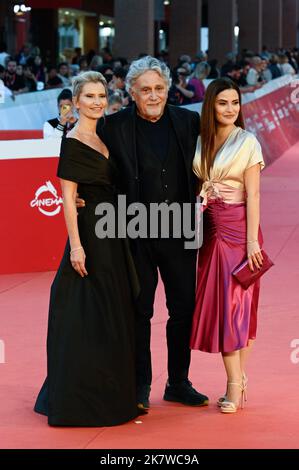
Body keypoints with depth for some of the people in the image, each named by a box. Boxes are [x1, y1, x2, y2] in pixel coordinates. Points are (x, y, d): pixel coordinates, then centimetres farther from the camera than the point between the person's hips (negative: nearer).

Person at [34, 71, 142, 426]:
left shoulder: (102, 139, 13)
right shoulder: (73, 142, -11)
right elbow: (68, 197, -15)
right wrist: (76, 245, -20)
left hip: (110, 237, 9)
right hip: (89, 235, -9)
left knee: (111, 315, 13)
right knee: (88, 320, -4)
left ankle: (106, 394, 22)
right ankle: (80, 401, 3)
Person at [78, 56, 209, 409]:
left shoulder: (188, 122, 3)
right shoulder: (113, 127, -6)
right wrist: (78, 198, -14)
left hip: (178, 230, 3)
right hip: (137, 232, -3)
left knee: (184, 308, 10)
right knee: (140, 311, 7)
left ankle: (178, 383, 25)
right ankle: (140, 386, 19)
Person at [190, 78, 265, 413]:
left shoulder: (247, 142, -5)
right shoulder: (201, 142, 9)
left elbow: (253, 194, -9)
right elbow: (197, 187, 13)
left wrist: (253, 240, -13)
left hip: (238, 227, -5)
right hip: (210, 229, 5)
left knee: (236, 300, -5)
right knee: (216, 301, 3)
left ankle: (235, 386, -1)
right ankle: (238, 381, 9)